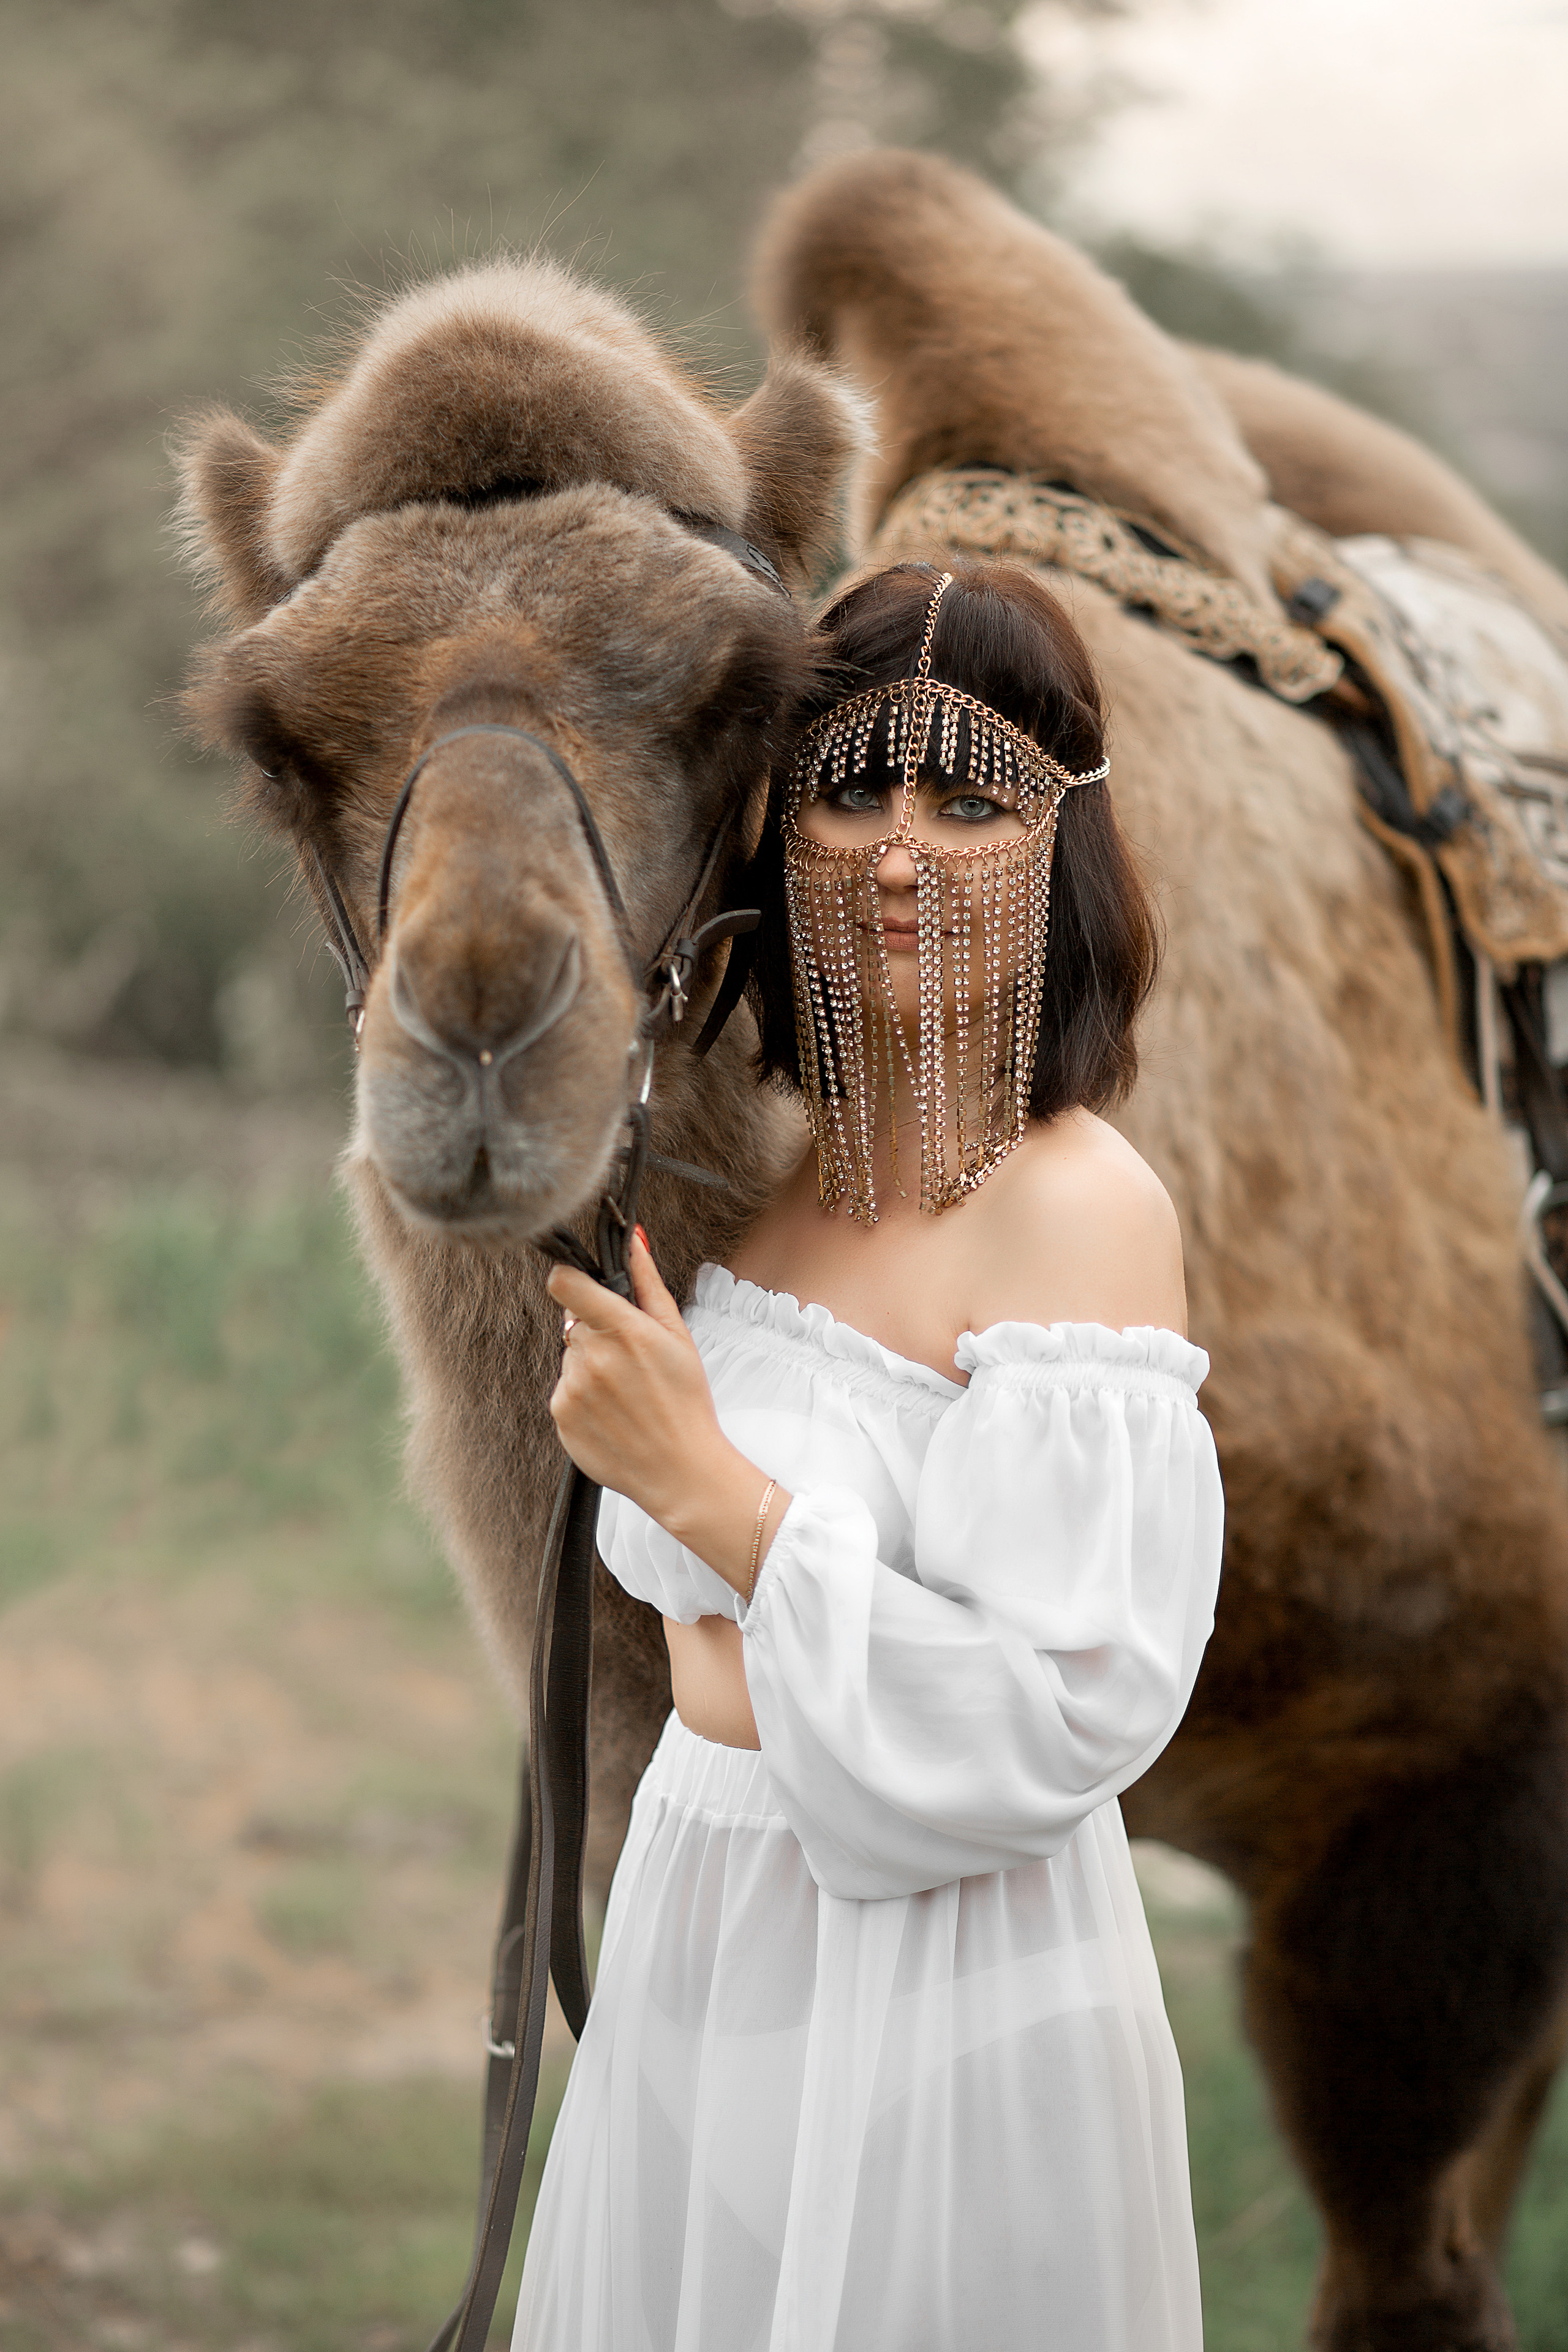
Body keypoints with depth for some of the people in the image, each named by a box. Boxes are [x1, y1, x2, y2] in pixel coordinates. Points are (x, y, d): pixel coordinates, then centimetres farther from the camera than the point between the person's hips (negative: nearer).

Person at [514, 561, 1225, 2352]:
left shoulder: (1082, 1210, -20)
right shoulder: (773, 1159, 4)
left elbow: (1067, 1712, -26)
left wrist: (704, 1484, -22)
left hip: (937, 1972, -8)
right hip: (699, 1914, 8)